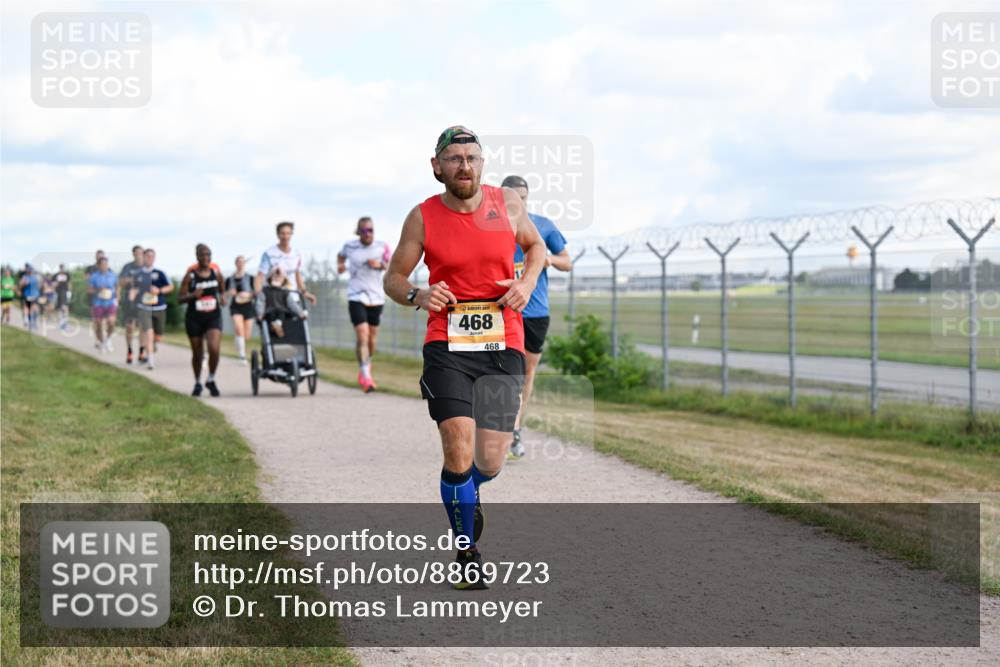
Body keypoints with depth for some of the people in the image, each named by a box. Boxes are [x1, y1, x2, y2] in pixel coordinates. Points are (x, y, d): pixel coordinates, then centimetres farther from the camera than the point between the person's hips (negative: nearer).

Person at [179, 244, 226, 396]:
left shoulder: (216, 273, 3)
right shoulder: (190, 276, -4)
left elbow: (222, 290, 19)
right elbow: (180, 298, -2)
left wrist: (223, 297, -4)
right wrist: (192, 295, -21)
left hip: (213, 317, 1)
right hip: (194, 319, -1)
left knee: (214, 349, -19)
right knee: (197, 354, 9)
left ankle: (211, 380, 4)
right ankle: (197, 383, 32)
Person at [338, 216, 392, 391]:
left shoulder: (382, 247, 0)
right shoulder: (350, 246, 1)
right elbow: (341, 255, 23)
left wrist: (380, 265, -18)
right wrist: (340, 265, 3)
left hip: (376, 298, 2)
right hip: (357, 297, -2)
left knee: (372, 338, 12)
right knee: (362, 336, -16)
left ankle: (366, 368, 38)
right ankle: (366, 376, -15)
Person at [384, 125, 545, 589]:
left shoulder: (507, 204, 3)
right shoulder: (423, 217, -1)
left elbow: (535, 244, 21)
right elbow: (393, 278, 8)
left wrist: (527, 282, 1)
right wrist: (417, 296, -13)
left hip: (502, 347, 2)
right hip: (447, 347, -1)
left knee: (490, 463, -1)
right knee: (459, 451, -16)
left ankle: (467, 493, 39)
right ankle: (466, 551, 5)